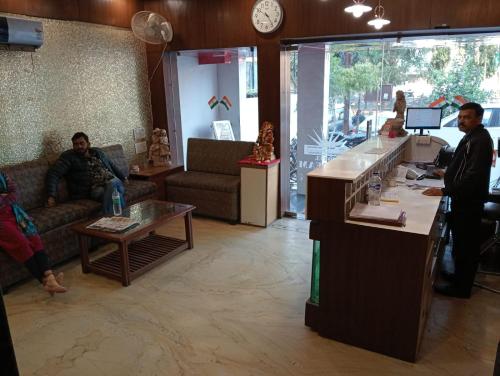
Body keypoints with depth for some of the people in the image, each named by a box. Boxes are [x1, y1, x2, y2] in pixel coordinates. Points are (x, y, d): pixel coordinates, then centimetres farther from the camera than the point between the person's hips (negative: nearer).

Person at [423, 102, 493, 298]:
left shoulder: (481, 140, -21)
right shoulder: (472, 136, 10)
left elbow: (474, 175, -28)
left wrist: (445, 191, -29)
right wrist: (449, 174, 28)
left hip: (469, 201, -10)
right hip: (463, 198, 10)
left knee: (465, 244, 1)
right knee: (461, 241, 20)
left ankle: (461, 287, 14)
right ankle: (460, 276, 35)